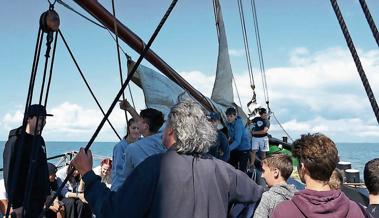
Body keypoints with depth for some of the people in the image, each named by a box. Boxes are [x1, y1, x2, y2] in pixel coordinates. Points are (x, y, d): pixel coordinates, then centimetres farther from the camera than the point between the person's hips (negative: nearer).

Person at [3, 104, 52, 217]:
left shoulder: (39, 140, 10)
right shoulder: (16, 141, -14)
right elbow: (10, 175, -17)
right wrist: (16, 204, -19)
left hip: (40, 199, 7)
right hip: (24, 200, -7)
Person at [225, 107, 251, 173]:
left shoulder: (238, 124, -26)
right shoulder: (229, 124, -2)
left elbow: (237, 141, -34)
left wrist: (228, 149, -42)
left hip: (244, 148, -8)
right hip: (235, 148, 8)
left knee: (242, 170, -8)